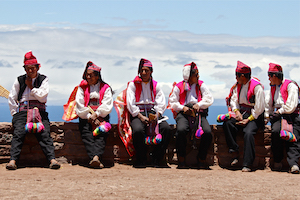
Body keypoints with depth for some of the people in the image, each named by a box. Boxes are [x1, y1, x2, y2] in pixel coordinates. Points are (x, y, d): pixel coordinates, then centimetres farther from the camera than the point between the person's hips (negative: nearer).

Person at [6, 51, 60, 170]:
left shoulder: (43, 79, 12)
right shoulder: (19, 80, 16)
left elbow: (42, 97, 0)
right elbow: (11, 98, 16)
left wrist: (31, 87, 1)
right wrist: (15, 113, 6)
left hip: (39, 111, -1)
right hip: (22, 110, 1)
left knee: (44, 133, -25)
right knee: (18, 132, -26)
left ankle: (52, 159, -37)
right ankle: (13, 160, -38)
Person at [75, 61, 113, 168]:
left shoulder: (105, 88, 14)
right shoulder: (82, 88, 18)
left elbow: (107, 106, 1)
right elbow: (79, 106, 6)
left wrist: (96, 114, -13)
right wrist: (89, 117, -8)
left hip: (101, 117, -1)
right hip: (86, 118, 1)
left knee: (101, 133, -31)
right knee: (87, 134, -29)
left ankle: (96, 157, -53)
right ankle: (96, 159, -48)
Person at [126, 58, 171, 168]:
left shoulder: (155, 85, 19)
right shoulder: (133, 84, 11)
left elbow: (161, 103, 10)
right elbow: (130, 103, -1)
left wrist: (157, 114, -11)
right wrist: (140, 116, -15)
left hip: (153, 113, 3)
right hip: (137, 114, -3)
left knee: (166, 128, -27)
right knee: (138, 130, -36)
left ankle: (157, 159, -19)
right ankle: (141, 160, -20)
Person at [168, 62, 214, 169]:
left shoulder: (201, 85, 16)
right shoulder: (179, 87, 12)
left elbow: (209, 99, 8)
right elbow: (172, 103, 10)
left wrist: (199, 105, -9)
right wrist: (182, 107, -8)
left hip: (199, 113, 2)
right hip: (183, 114, -1)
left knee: (208, 132, -27)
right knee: (181, 130, -35)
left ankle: (201, 159, -6)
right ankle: (181, 160, -17)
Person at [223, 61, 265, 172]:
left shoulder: (257, 86, -11)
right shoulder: (238, 85, 12)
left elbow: (259, 107, -12)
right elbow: (233, 100, 18)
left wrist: (248, 119, -15)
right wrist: (237, 111, -2)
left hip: (254, 116, -7)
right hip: (242, 114, 7)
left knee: (248, 133, -31)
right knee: (227, 124, -20)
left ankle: (247, 164, -29)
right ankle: (234, 154, -21)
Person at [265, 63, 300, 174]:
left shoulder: (291, 85, -1)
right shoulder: (273, 88, 23)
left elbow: (291, 106, -9)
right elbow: (269, 104, 32)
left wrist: (279, 111, -6)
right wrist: (267, 116, 17)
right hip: (278, 116, 4)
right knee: (276, 131, -27)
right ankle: (277, 161, -22)